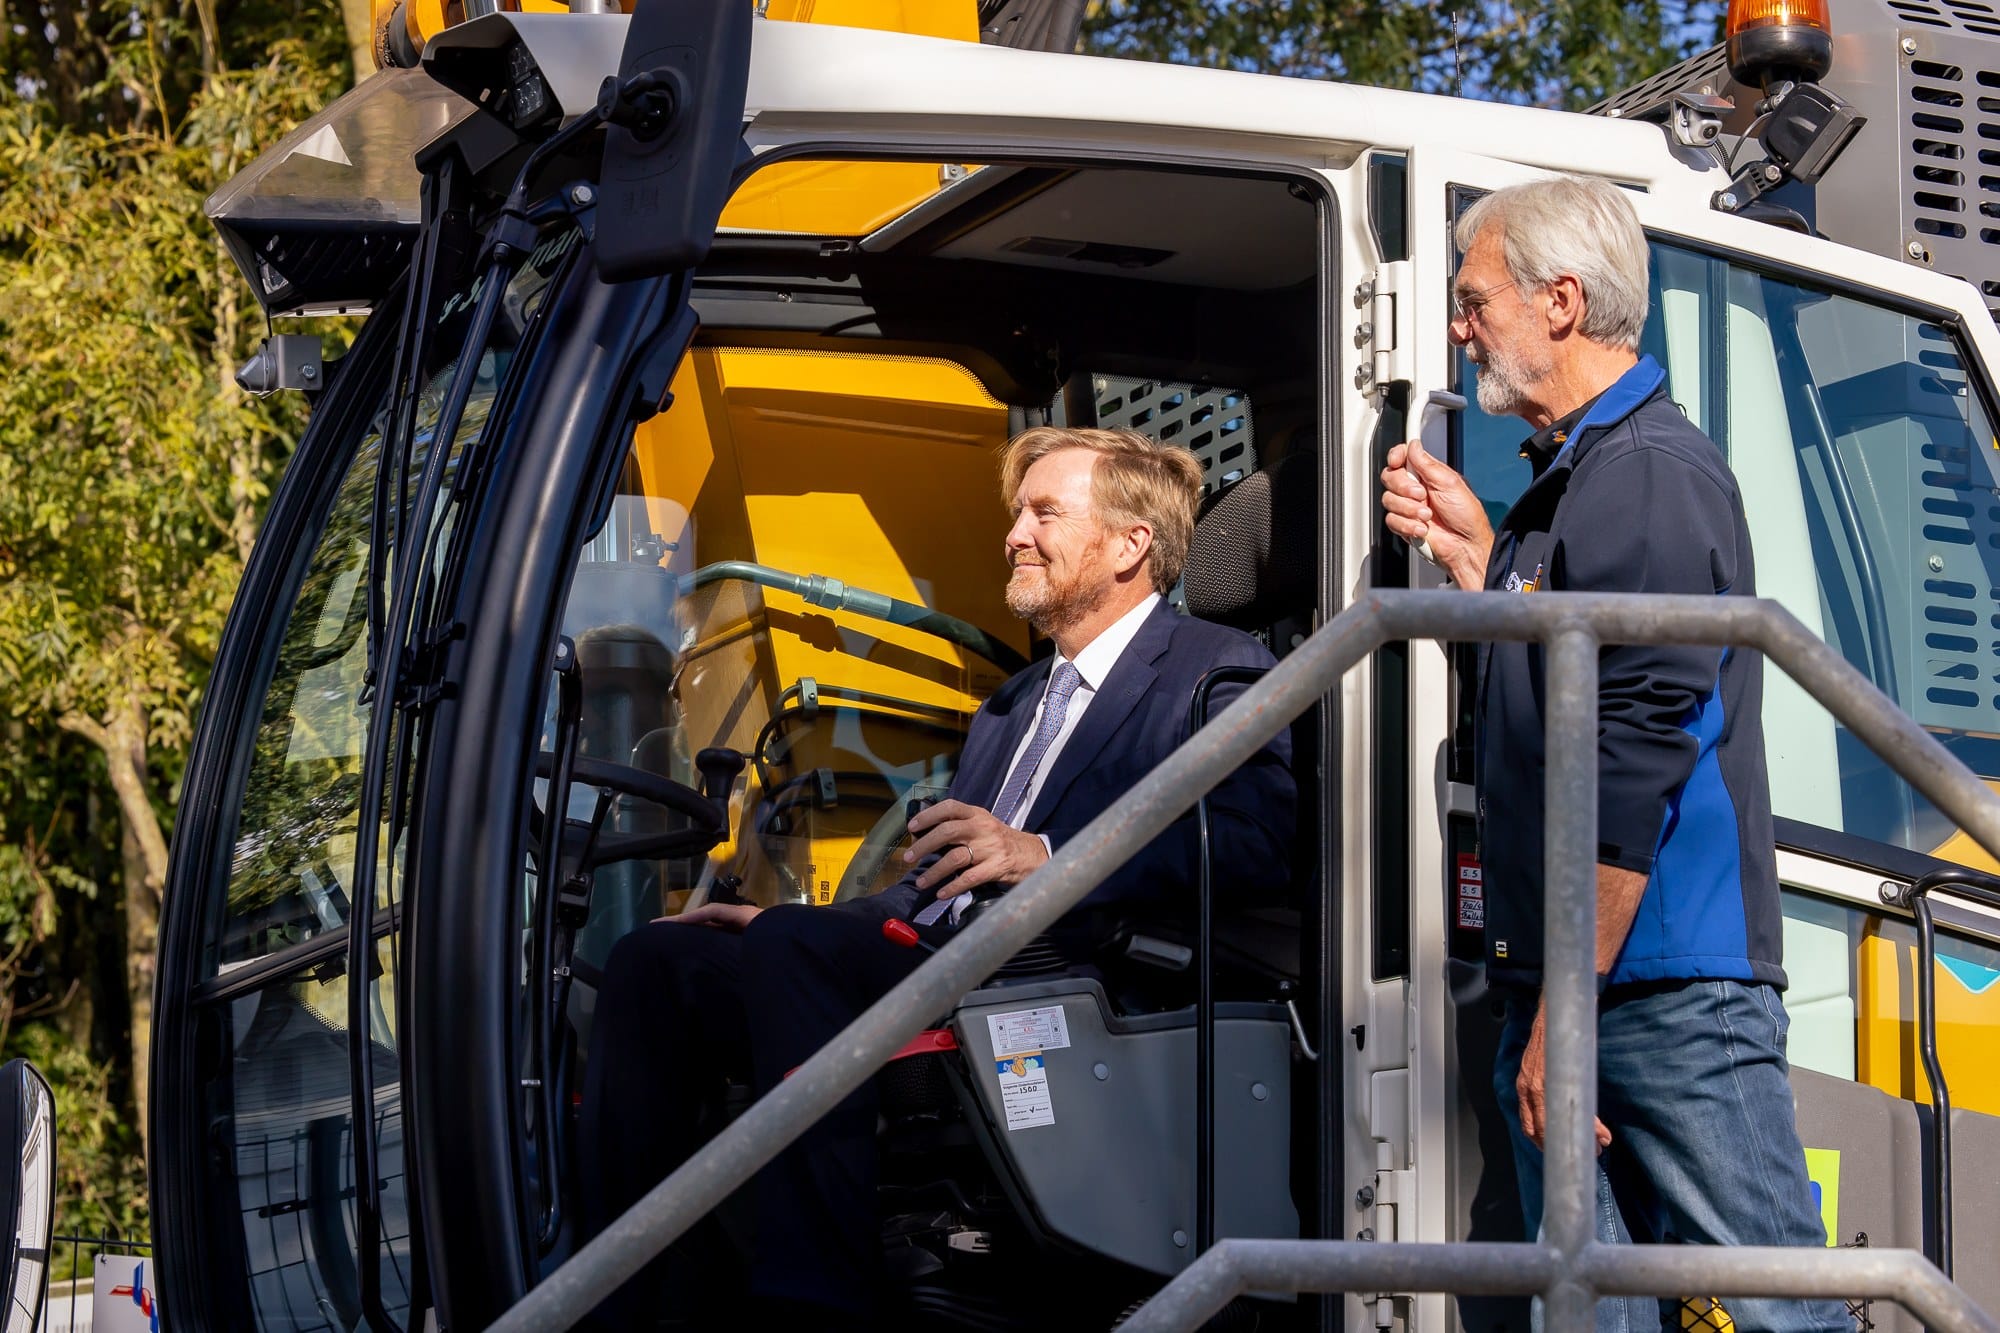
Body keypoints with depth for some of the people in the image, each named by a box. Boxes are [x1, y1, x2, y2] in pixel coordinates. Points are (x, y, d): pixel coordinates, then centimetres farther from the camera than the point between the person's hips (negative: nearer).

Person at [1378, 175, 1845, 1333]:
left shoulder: (1650, 475, -12)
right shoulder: (1571, 477, 19)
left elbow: (1639, 758, -19)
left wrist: (1565, 1010, -19)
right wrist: (1471, 549, 17)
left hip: (1671, 991, -10)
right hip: (1565, 990, 10)